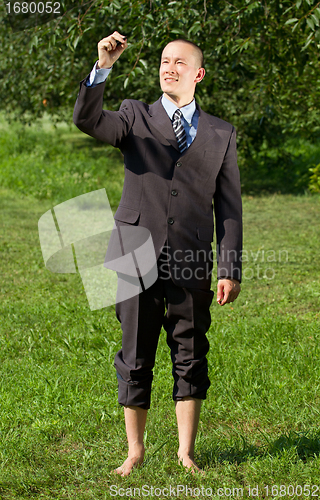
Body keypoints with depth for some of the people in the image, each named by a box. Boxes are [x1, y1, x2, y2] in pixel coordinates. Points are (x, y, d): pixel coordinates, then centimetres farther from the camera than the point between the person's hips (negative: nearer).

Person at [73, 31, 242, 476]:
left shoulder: (221, 135, 9)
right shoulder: (135, 118, 8)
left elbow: (229, 206, 7)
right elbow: (86, 120, -12)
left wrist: (230, 270, 1)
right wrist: (102, 67, -26)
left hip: (191, 264, 1)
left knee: (190, 359, 6)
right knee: (135, 360, 5)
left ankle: (186, 451, 19)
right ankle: (135, 450, 19)